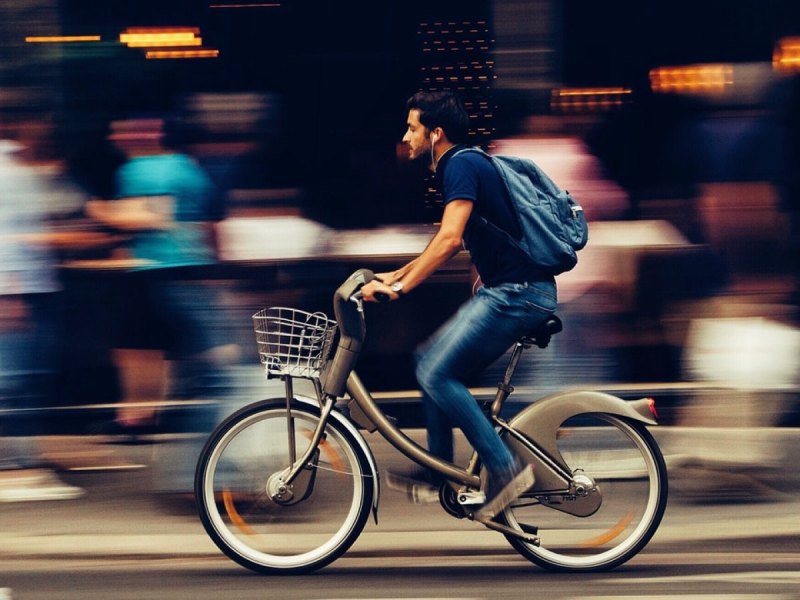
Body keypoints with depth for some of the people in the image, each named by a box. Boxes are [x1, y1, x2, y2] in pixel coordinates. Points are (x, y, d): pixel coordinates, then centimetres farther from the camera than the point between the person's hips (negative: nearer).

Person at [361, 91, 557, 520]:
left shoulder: (461, 166, -11)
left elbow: (449, 239, -23)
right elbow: (449, 242, 31)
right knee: (433, 366, 12)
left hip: (517, 292, -10)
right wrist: (397, 275, 29)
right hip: (506, 291, 10)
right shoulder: (458, 167, 20)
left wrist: (399, 287, -23)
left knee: (437, 372, -15)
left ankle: (505, 468, -13)